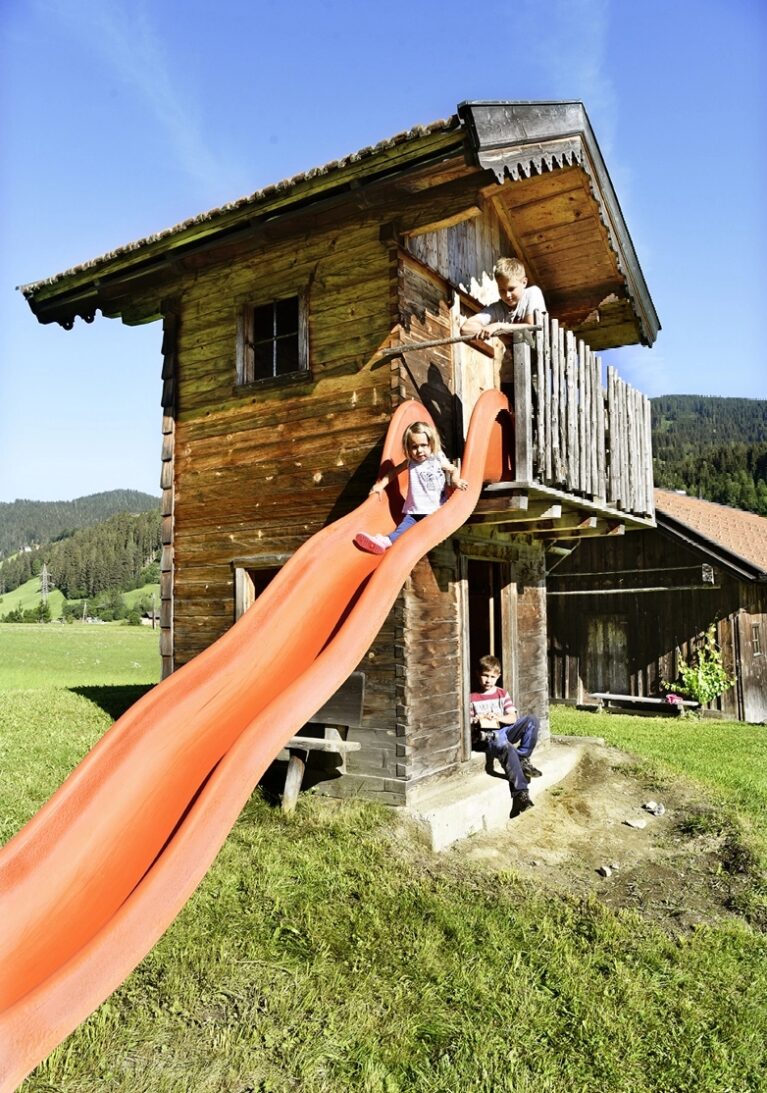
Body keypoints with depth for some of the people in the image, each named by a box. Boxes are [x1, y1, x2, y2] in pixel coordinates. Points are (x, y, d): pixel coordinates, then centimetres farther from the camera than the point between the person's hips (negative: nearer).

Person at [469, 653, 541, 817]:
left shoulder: (502, 693, 15)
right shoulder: (472, 698, 7)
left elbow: (513, 718, 6)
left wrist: (498, 718, -14)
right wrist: (476, 722, -16)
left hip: (504, 731, 4)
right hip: (486, 736, -4)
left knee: (531, 719, -22)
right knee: (505, 746, -41)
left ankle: (522, 759, -18)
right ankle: (520, 793, -45)